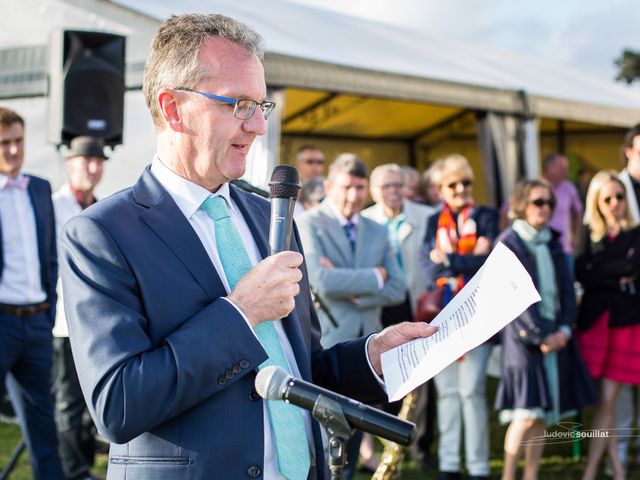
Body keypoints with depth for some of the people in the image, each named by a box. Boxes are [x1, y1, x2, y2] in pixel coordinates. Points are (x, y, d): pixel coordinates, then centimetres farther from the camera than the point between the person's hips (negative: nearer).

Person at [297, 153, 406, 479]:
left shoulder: (377, 232, 14)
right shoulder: (309, 224, -5)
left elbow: (397, 290, 6)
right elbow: (322, 281, -19)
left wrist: (354, 292, -10)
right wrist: (373, 277, -8)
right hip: (326, 344, -6)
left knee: (353, 436, 12)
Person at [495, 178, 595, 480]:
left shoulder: (552, 242, 14)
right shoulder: (508, 243, -5)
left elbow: (566, 288, 10)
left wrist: (565, 328, -5)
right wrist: (541, 335, -14)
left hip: (555, 334, 6)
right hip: (523, 335, -6)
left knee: (544, 413, 6)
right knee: (527, 414, -11)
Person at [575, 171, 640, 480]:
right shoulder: (590, 234, 9)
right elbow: (582, 274, -4)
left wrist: (599, 272, -10)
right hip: (594, 319, 2)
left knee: (608, 401, -4)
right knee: (602, 400, 2)